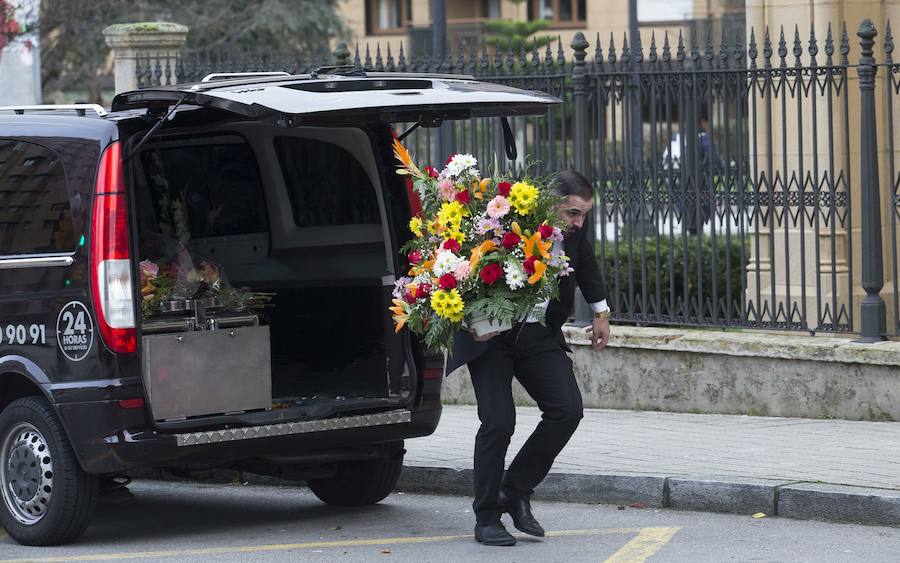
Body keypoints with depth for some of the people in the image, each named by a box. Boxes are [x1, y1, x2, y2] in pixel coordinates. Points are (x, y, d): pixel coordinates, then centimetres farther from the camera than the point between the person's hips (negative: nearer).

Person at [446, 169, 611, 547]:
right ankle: (486, 518, 1)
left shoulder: (575, 233, -4)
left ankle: (516, 490, 5)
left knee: (567, 409, -10)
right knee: (498, 421, -13)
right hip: (491, 334, -5)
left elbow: (586, 264, 19)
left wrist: (600, 312, 29)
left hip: (540, 335, 5)